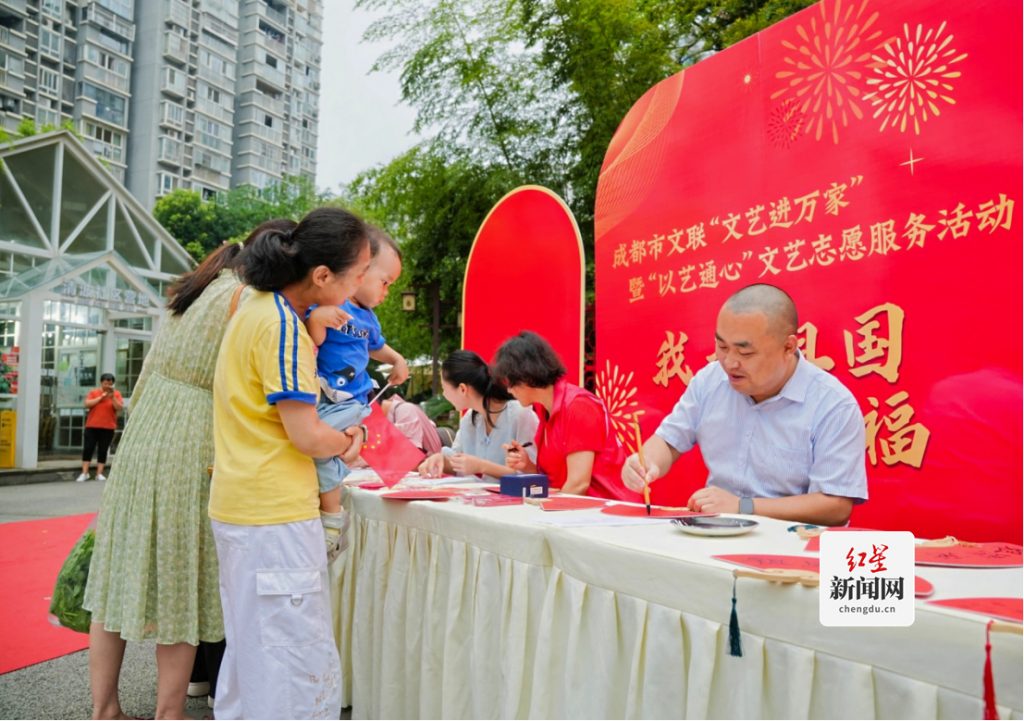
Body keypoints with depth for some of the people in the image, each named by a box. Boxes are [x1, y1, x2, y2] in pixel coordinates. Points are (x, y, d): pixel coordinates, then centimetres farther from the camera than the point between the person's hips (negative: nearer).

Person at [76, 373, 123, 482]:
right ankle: (84, 473, 3)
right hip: (92, 426, 0)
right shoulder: (94, 392, 5)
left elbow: (119, 408, -8)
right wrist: (101, 397, -14)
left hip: (108, 427, 0)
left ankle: (99, 473, 6)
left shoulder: (116, 393, 3)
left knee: (103, 450, 2)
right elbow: (87, 404, -8)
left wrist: (112, 397, -19)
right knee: (88, 448, -2)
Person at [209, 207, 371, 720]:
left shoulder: (257, 309, 10)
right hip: (274, 517, -10)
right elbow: (307, 437, -19)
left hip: (240, 506, 10)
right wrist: (346, 442, 1)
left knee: (251, 650, 21)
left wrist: (338, 438, 7)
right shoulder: (283, 326, -19)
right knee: (299, 666, 0)